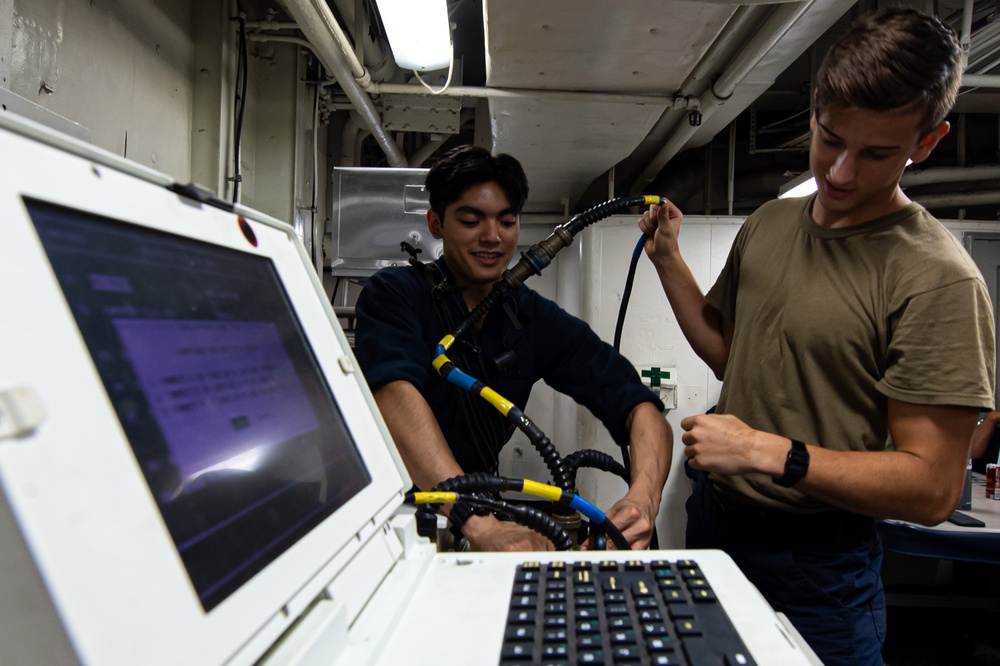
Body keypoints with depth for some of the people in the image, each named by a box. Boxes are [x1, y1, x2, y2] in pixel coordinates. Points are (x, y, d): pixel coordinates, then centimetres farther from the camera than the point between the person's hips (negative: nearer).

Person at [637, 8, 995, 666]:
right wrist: (668, 259, 2)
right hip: (714, 519, 7)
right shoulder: (768, 224, 2)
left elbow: (932, 487, -19)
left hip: (815, 565, -6)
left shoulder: (936, 278, -19)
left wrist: (767, 452, -26)